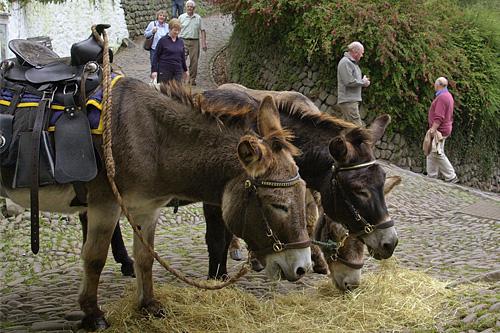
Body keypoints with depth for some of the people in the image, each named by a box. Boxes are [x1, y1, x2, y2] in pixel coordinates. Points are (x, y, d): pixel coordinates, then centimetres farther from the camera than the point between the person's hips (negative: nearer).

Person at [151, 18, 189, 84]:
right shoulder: (163, 40, -3)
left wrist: (185, 70, 23)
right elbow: (156, 56, -2)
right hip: (165, 71, -4)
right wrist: (154, 70, -8)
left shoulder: (180, 41, 10)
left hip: (178, 71, 4)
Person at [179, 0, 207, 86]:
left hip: (195, 41, 1)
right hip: (183, 41, -1)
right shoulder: (181, 17, 7)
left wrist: (204, 43, 0)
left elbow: (202, 31, 8)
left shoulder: (198, 18, 9)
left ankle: (192, 79, 11)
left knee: (194, 61, 2)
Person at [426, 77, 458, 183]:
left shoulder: (442, 97, -19)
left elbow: (439, 117, -25)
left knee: (438, 154, -7)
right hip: (445, 128, 11)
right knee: (431, 154, 14)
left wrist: (433, 129, -25)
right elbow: (449, 115, 21)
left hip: (439, 130, -11)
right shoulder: (448, 96, 15)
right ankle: (431, 177, 18)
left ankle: (451, 177, -4)